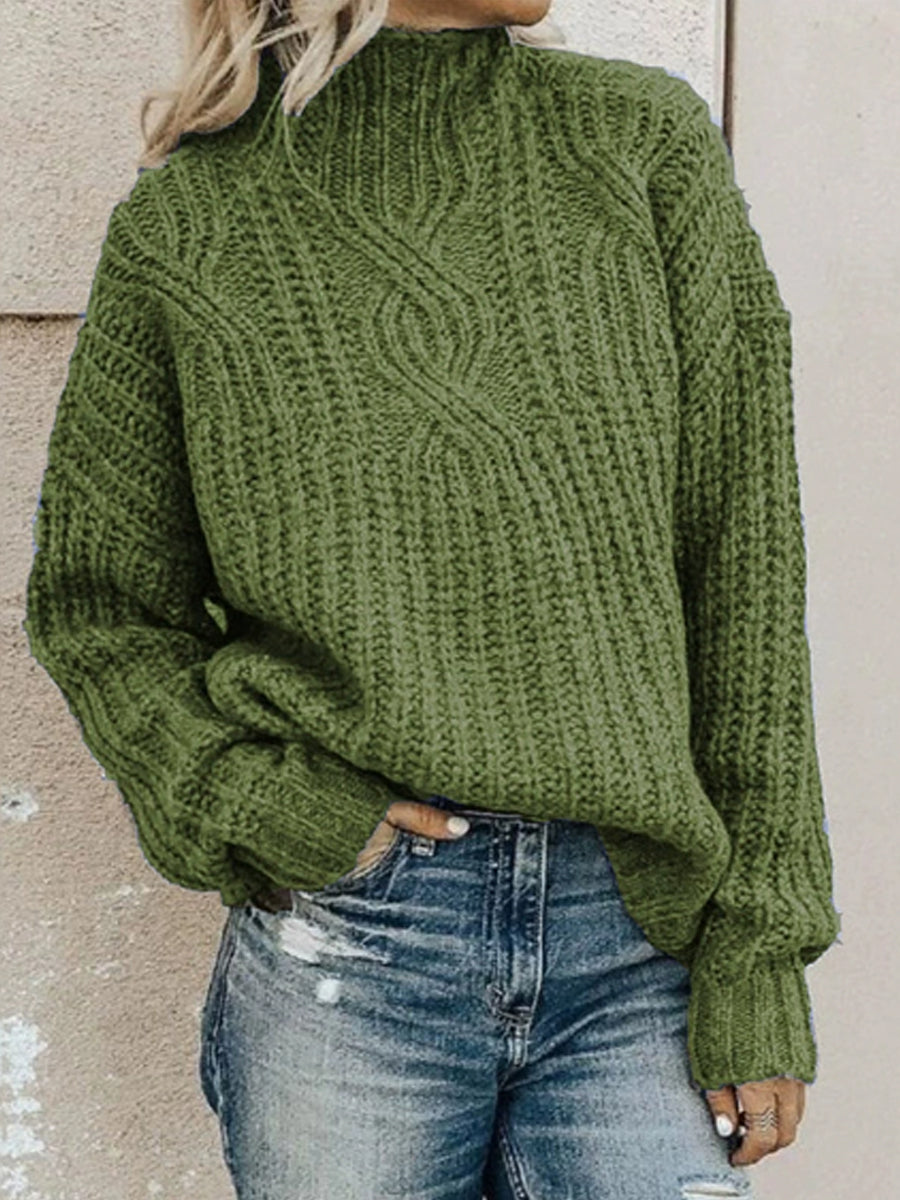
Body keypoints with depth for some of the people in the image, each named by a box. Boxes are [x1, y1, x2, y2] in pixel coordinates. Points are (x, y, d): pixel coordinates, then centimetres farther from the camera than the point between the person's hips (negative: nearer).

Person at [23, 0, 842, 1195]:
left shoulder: (643, 138, 2)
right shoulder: (187, 223, 0)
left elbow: (743, 563, 0)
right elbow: (92, 604, 8)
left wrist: (762, 942, -2)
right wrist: (261, 801, -8)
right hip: (344, 950, 0)